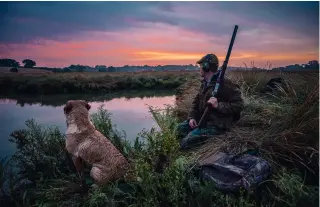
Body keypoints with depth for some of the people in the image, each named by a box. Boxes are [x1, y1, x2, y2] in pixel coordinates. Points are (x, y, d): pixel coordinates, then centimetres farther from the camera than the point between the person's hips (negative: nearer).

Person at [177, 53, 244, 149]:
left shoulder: (224, 84, -19)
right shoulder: (204, 83, 11)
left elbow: (239, 105, -20)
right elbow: (196, 101, 16)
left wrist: (218, 105, -30)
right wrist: (192, 117, 0)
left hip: (216, 125, -9)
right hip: (203, 119, 9)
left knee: (187, 141, -19)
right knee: (181, 127, 6)